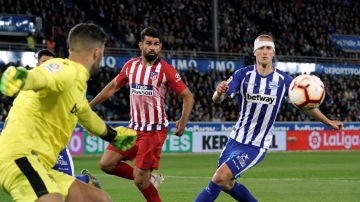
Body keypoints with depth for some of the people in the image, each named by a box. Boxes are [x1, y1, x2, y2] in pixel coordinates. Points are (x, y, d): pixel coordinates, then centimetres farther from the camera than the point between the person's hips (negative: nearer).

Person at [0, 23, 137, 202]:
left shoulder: (76, 83, 22)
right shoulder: (67, 70, -9)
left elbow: (85, 114, 44)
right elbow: (40, 77, -33)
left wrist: (112, 135, 62)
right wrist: (21, 77, -58)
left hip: (40, 165, 11)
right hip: (20, 154, -11)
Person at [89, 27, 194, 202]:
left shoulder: (166, 70, -10)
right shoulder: (131, 66, 5)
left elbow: (187, 96, -6)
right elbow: (113, 86, 19)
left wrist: (183, 122, -20)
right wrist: (89, 105, 20)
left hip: (155, 130, -6)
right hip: (134, 127, 6)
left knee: (140, 180, -11)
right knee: (106, 164, -1)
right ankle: (147, 177, 16)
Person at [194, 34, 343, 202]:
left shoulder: (283, 80, -8)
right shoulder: (243, 74, -8)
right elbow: (217, 99, -19)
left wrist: (328, 122, 11)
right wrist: (219, 92, -43)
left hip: (256, 146, -3)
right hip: (236, 139, 3)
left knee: (220, 178, -18)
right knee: (226, 184, 13)